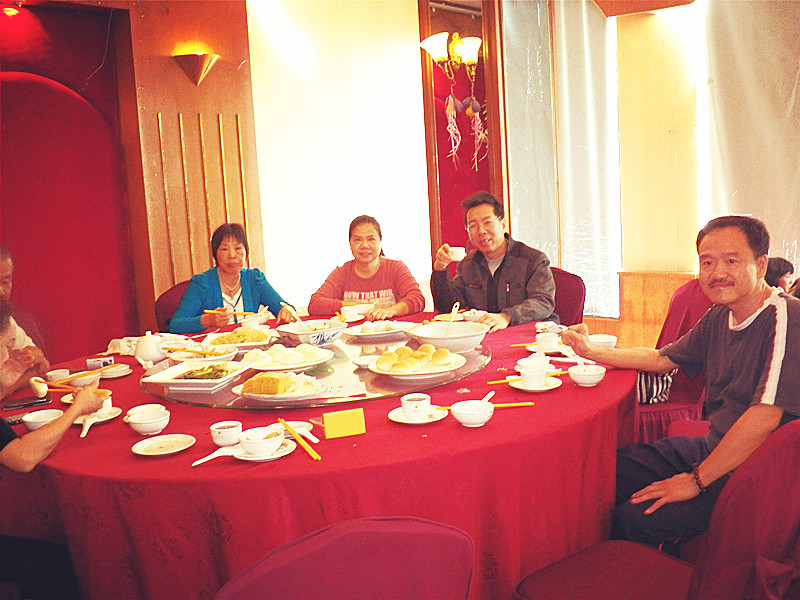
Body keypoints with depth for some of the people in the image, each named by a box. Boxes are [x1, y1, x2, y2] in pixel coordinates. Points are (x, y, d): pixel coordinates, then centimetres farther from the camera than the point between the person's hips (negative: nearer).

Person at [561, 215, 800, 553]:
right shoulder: (719, 317, 7)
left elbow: (764, 418, -28)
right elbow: (661, 359, 20)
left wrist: (697, 480, -21)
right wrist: (592, 351, 10)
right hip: (713, 447, 9)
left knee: (636, 519, -20)